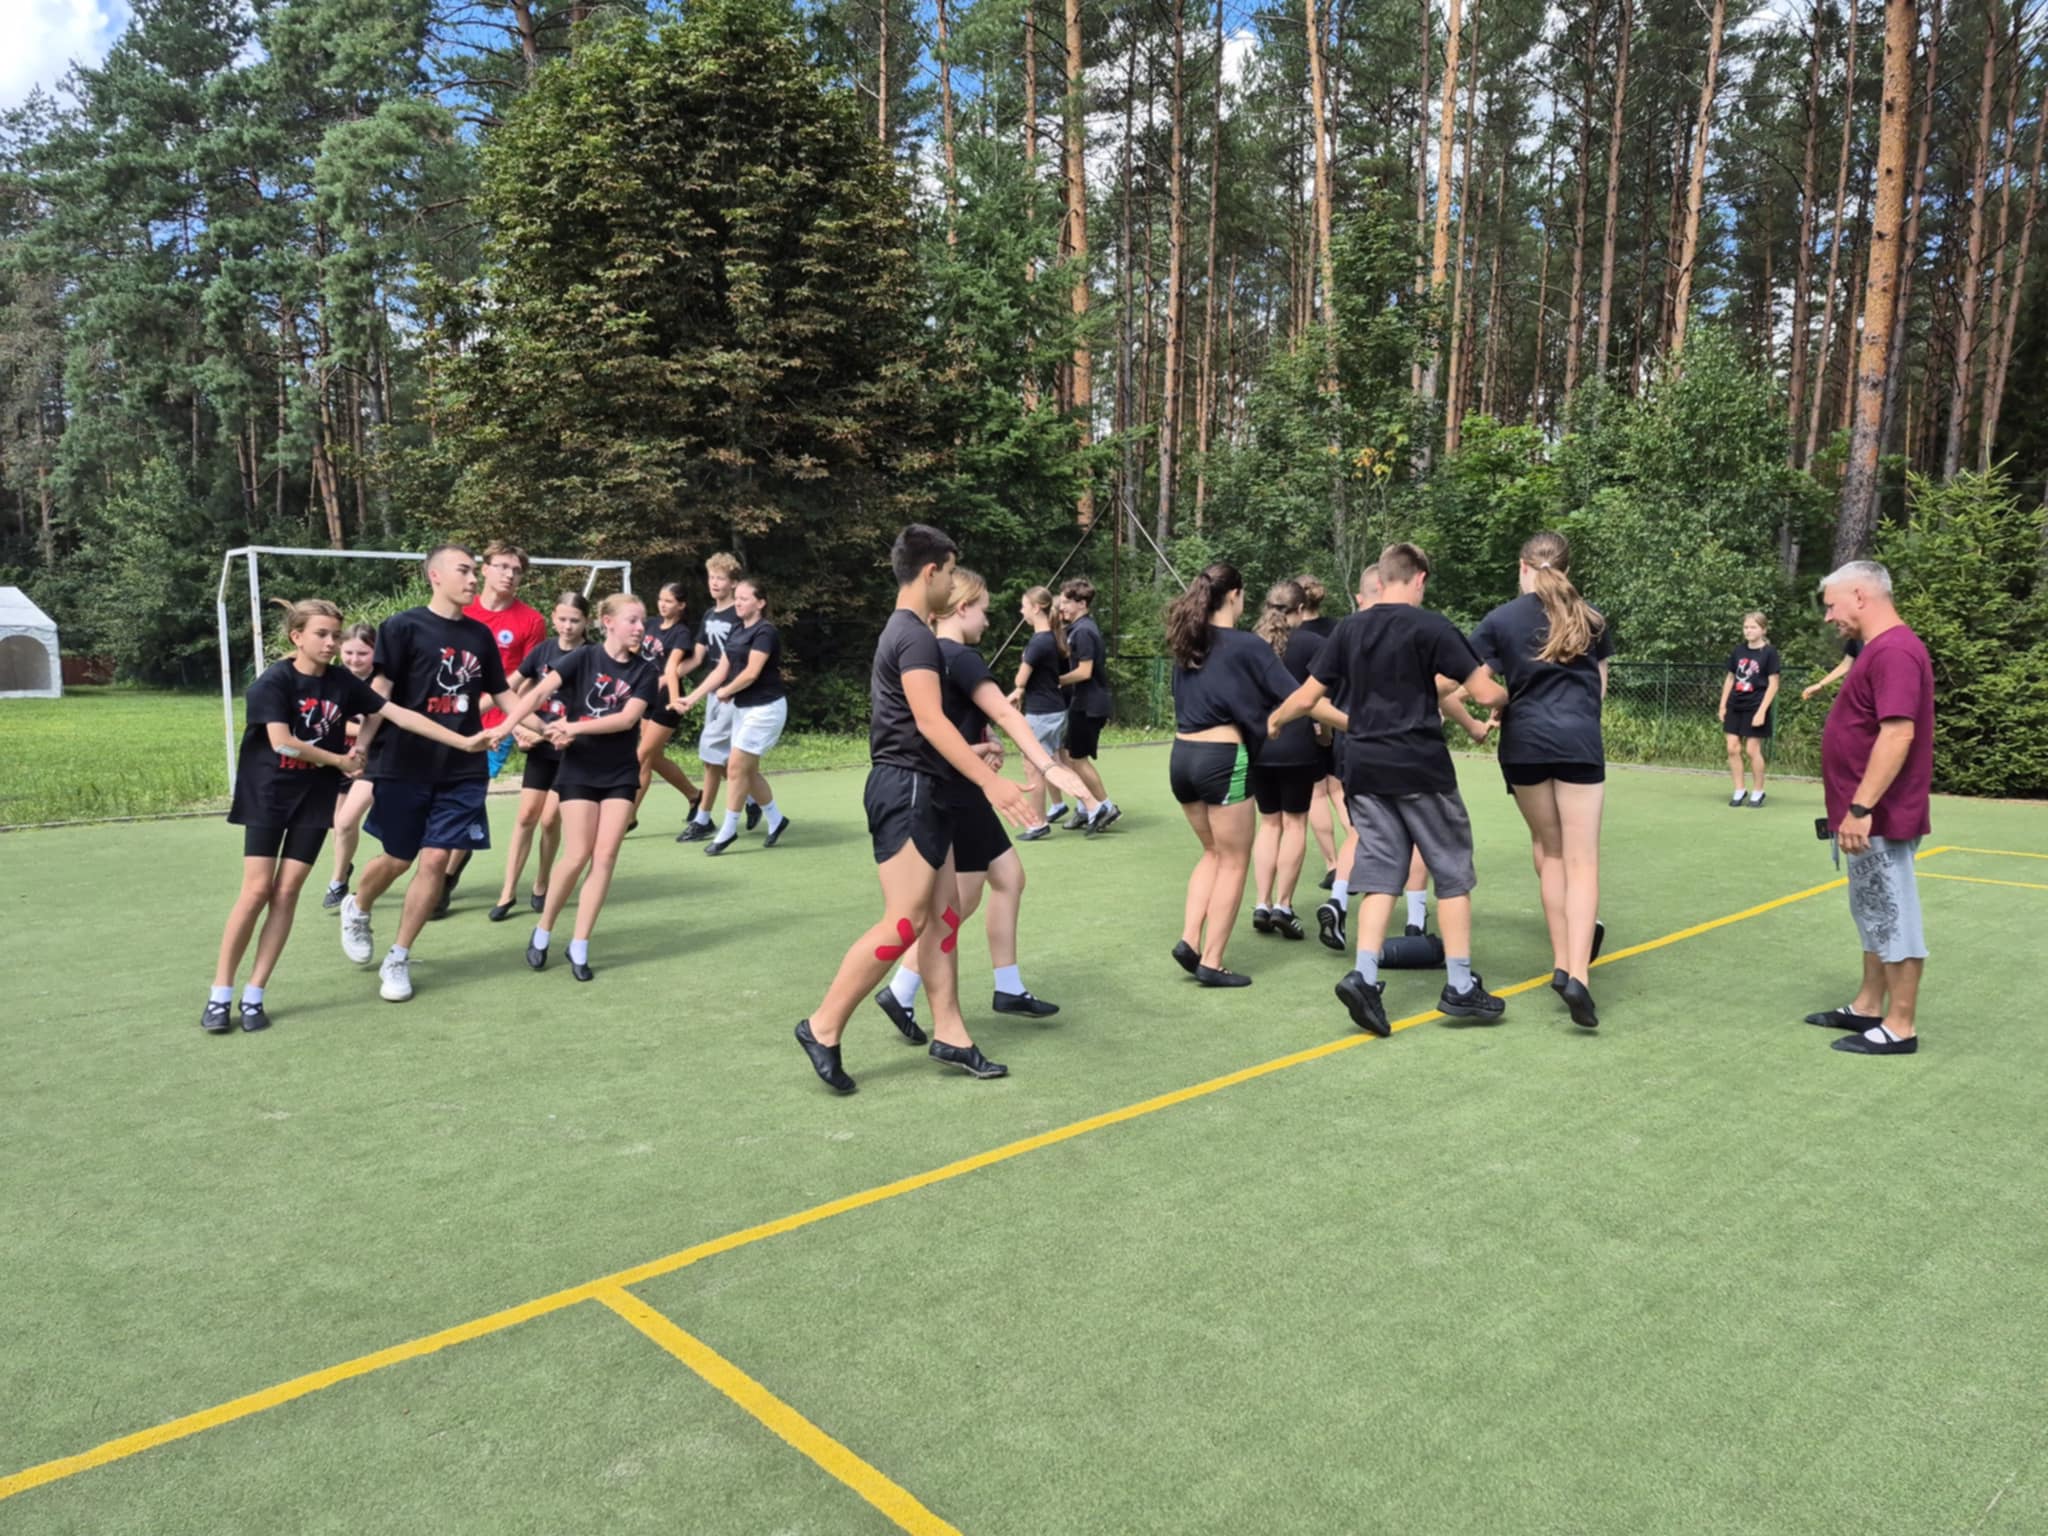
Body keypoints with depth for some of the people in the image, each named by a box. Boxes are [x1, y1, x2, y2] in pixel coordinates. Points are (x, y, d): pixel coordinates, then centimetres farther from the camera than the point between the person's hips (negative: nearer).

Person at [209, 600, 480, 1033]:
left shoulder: (343, 682, 0)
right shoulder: (274, 682, -12)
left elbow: (399, 714, -3)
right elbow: (281, 742, -21)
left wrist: (463, 741, -7)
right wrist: (340, 761, -10)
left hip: (314, 800, 4)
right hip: (267, 796, -3)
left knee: (286, 893, 0)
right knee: (256, 891, -6)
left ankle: (253, 996, 8)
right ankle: (219, 994, 7)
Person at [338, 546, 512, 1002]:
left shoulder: (480, 636, 9)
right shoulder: (403, 627, -6)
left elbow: (500, 694, 17)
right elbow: (380, 693, -12)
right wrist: (361, 747, -23)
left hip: (462, 769, 3)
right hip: (405, 766, -3)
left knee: (436, 861, -1)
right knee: (398, 858, 9)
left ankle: (398, 959, 13)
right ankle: (357, 909, 43)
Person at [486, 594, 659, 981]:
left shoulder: (644, 670, -2)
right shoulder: (583, 657, -8)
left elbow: (627, 718, -14)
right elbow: (539, 692, -20)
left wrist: (575, 727, -25)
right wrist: (505, 726, -34)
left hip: (620, 774, 2)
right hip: (579, 770, -2)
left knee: (605, 856, -3)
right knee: (578, 856, -5)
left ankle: (579, 946, 6)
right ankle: (542, 933, 17)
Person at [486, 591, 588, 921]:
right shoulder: (543, 650, 2)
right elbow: (515, 691, 12)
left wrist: (546, 732, -19)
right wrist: (518, 727, -2)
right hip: (540, 747, 3)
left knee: (550, 819, -1)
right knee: (527, 815, 3)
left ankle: (540, 887, 19)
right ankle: (509, 892, 8)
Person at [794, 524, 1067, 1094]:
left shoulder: (904, 632, 18)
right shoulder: (916, 636, -14)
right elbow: (930, 720, -25)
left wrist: (971, 757, 37)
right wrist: (990, 780, -31)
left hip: (923, 793, 11)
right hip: (906, 791, -11)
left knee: (944, 915, 9)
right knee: (905, 922, -10)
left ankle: (949, 1034, 14)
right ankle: (823, 1028, -1)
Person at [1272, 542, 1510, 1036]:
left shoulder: (1349, 629, 7)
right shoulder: (1430, 626, -7)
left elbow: (1306, 698, 8)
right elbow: (1485, 694, -9)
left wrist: (1271, 722, 27)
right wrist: (1509, 697, 13)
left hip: (1365, 768, 5)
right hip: (1421, 769, -4)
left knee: (1381, 876, 9)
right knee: (1451, 873, 8)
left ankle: (1364, 976, -4)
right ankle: (1460, 986, 12)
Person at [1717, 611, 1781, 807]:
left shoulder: (1769, 652, -6)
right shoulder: (1738, 651, 9)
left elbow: (1773, 684, -8)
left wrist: (1762, 710, -14)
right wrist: (1723, 705, 11)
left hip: (1755, 708, -5)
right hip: (1735, 706, 5)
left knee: (1753, 750, -2)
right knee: (1733, 749, 2)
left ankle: (1758, 791, 12)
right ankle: (1739, 790, 12)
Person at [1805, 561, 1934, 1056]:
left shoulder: (1894, 650, -19)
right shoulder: (1881, 649, 14)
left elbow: (1898, 734, -27)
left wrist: (1860, 808, -27)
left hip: (1880, 819, -11)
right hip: (1871, 816, 11)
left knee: (1893, 918, -2)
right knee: (1875, 916, 17)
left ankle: (1900, 1027, 6)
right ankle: (1868, 1007, 28)